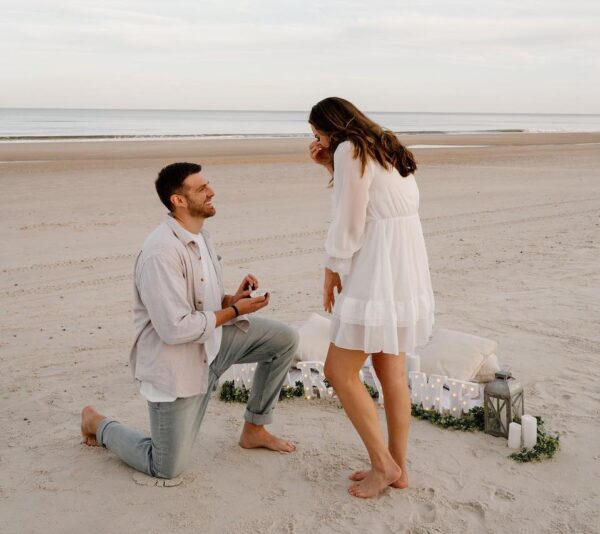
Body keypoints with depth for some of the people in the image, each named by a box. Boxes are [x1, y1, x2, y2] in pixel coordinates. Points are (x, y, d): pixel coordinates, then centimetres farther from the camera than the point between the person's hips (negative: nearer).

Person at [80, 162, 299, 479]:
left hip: (211, 341, 8)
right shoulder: (161, 253, -28)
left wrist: (232, 298, -7)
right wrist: (234, 310, -20)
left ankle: (254, 430, 16)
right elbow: (175, 329, -29)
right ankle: (98, 425, 28)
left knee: (285, 340, 1)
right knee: (167, 469, 2)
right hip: (174, 364, -8)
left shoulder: (198, 235, 3)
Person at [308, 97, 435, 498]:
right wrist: (330, 166, 17)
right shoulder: (383, 150, 17)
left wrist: (332, 270, -3)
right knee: (391, 371, 14)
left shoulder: (349, 150, -11)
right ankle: (397, 468, 22)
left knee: (340, 372, 1)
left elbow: (348, 222, -14)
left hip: (378, 273, -10)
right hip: (406, 270, 10)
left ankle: (384, 464, 7)